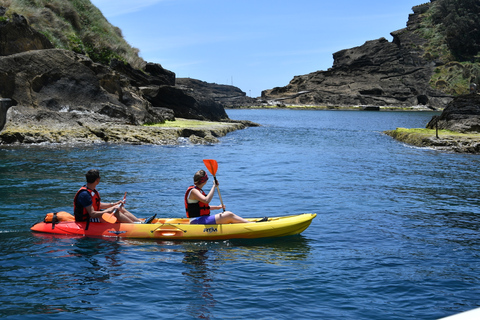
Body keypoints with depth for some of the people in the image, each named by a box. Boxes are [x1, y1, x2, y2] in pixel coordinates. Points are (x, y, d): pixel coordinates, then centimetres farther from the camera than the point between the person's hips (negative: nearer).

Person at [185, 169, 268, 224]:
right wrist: (214, 186, -24)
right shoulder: (193, 191, -14)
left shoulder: (198, 190, 18)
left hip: (201, 220, 10)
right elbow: (207, 200, -30)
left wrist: (217, 207, 22)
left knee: (229, 215, -1)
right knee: (229, 215, -16)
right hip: (197, 222, -10)